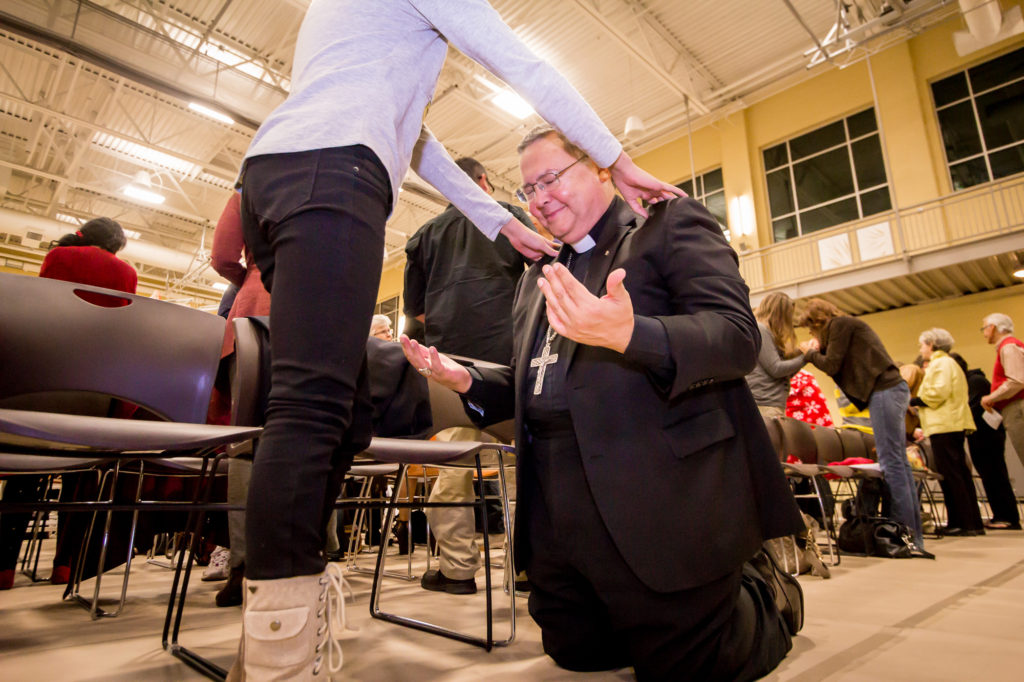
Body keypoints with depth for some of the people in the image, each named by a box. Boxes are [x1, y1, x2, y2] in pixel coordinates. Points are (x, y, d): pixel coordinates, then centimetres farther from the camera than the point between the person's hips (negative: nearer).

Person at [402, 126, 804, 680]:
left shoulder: (671, 225, -1)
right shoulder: (537, 278, 20)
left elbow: (737, 336, -15)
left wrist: (629, 334, -33)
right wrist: (465, 380, 5)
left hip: (656, 500, -7)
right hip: (554, 507, 8)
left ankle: (764, 597, 32)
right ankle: (711, 603, 37)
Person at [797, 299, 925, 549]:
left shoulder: (840, 324, -4)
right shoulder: (847, 325, 24)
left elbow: (832, 366, -8)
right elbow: (840, 364, 20)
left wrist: (810, 353, 8)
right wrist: (818, 350, 13)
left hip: (885, 391, -10)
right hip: (892, 389, 10)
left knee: (891, 463, -10)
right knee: (899, 463, 8)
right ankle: (914, 536, 12)